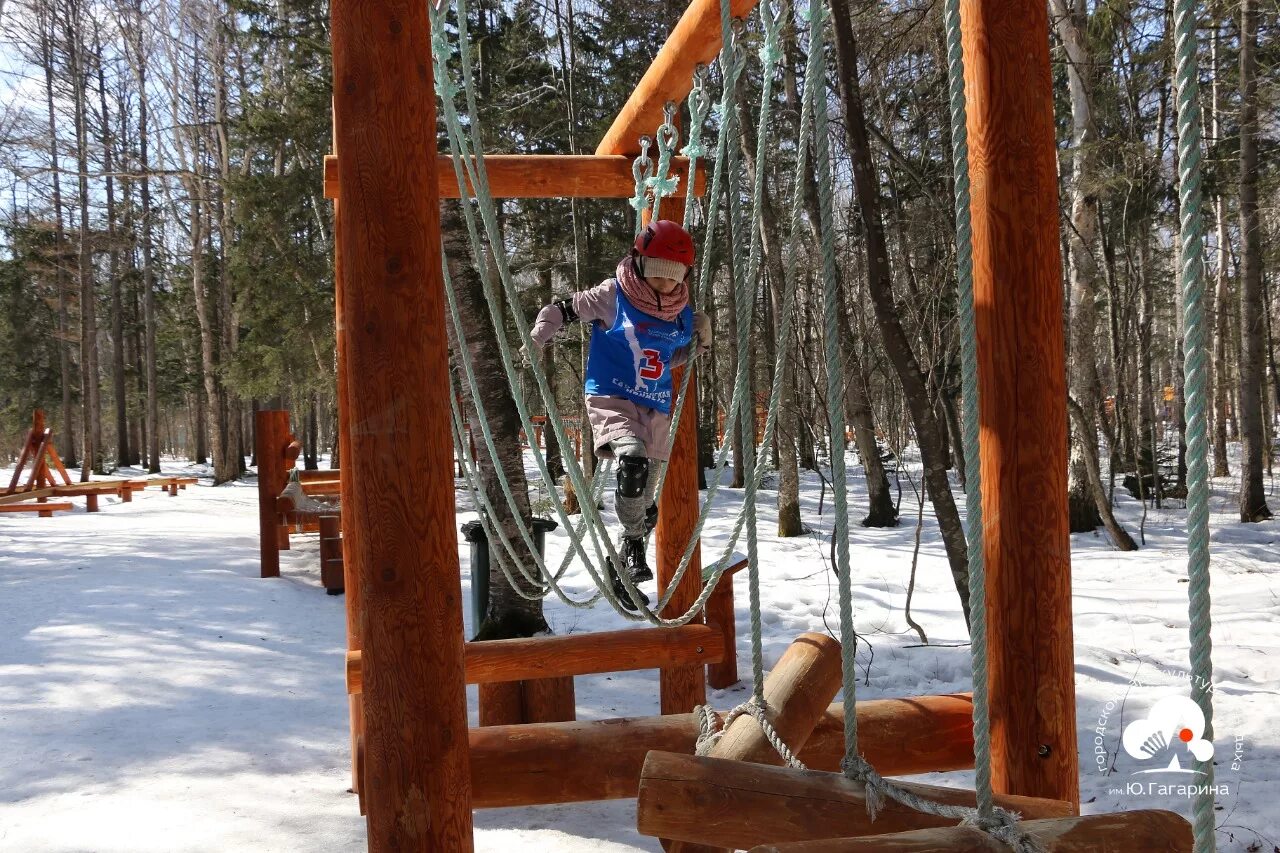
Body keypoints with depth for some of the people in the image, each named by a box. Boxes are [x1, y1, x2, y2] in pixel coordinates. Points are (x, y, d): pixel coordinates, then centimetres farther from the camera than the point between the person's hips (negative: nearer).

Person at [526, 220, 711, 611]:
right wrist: (536, 339, -17)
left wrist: (700, 342, 3)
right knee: (632, 459, -35)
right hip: (611, 399, -5)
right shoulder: (613, 296, -8)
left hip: (656, 409, 5)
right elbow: (561, 309, -1)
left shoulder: (682, 312, 6)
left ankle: (622, 569, 30)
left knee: (643, 505, 9)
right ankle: (633, 544, -16)